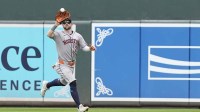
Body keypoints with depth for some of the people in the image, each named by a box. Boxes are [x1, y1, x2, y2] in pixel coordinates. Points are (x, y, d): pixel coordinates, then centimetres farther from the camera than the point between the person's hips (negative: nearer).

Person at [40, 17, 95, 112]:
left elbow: (84, 47, 1)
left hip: (72, 64, 7)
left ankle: (46, 85, 51)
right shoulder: (58, 34, -7)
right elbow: (49, 34, -26)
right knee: (73, 84, -16)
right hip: (63, 64, -7)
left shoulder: (77, 35, 7)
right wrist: (56, 25, -34)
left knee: (63, 82, 25)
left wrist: (89, 48, -21)